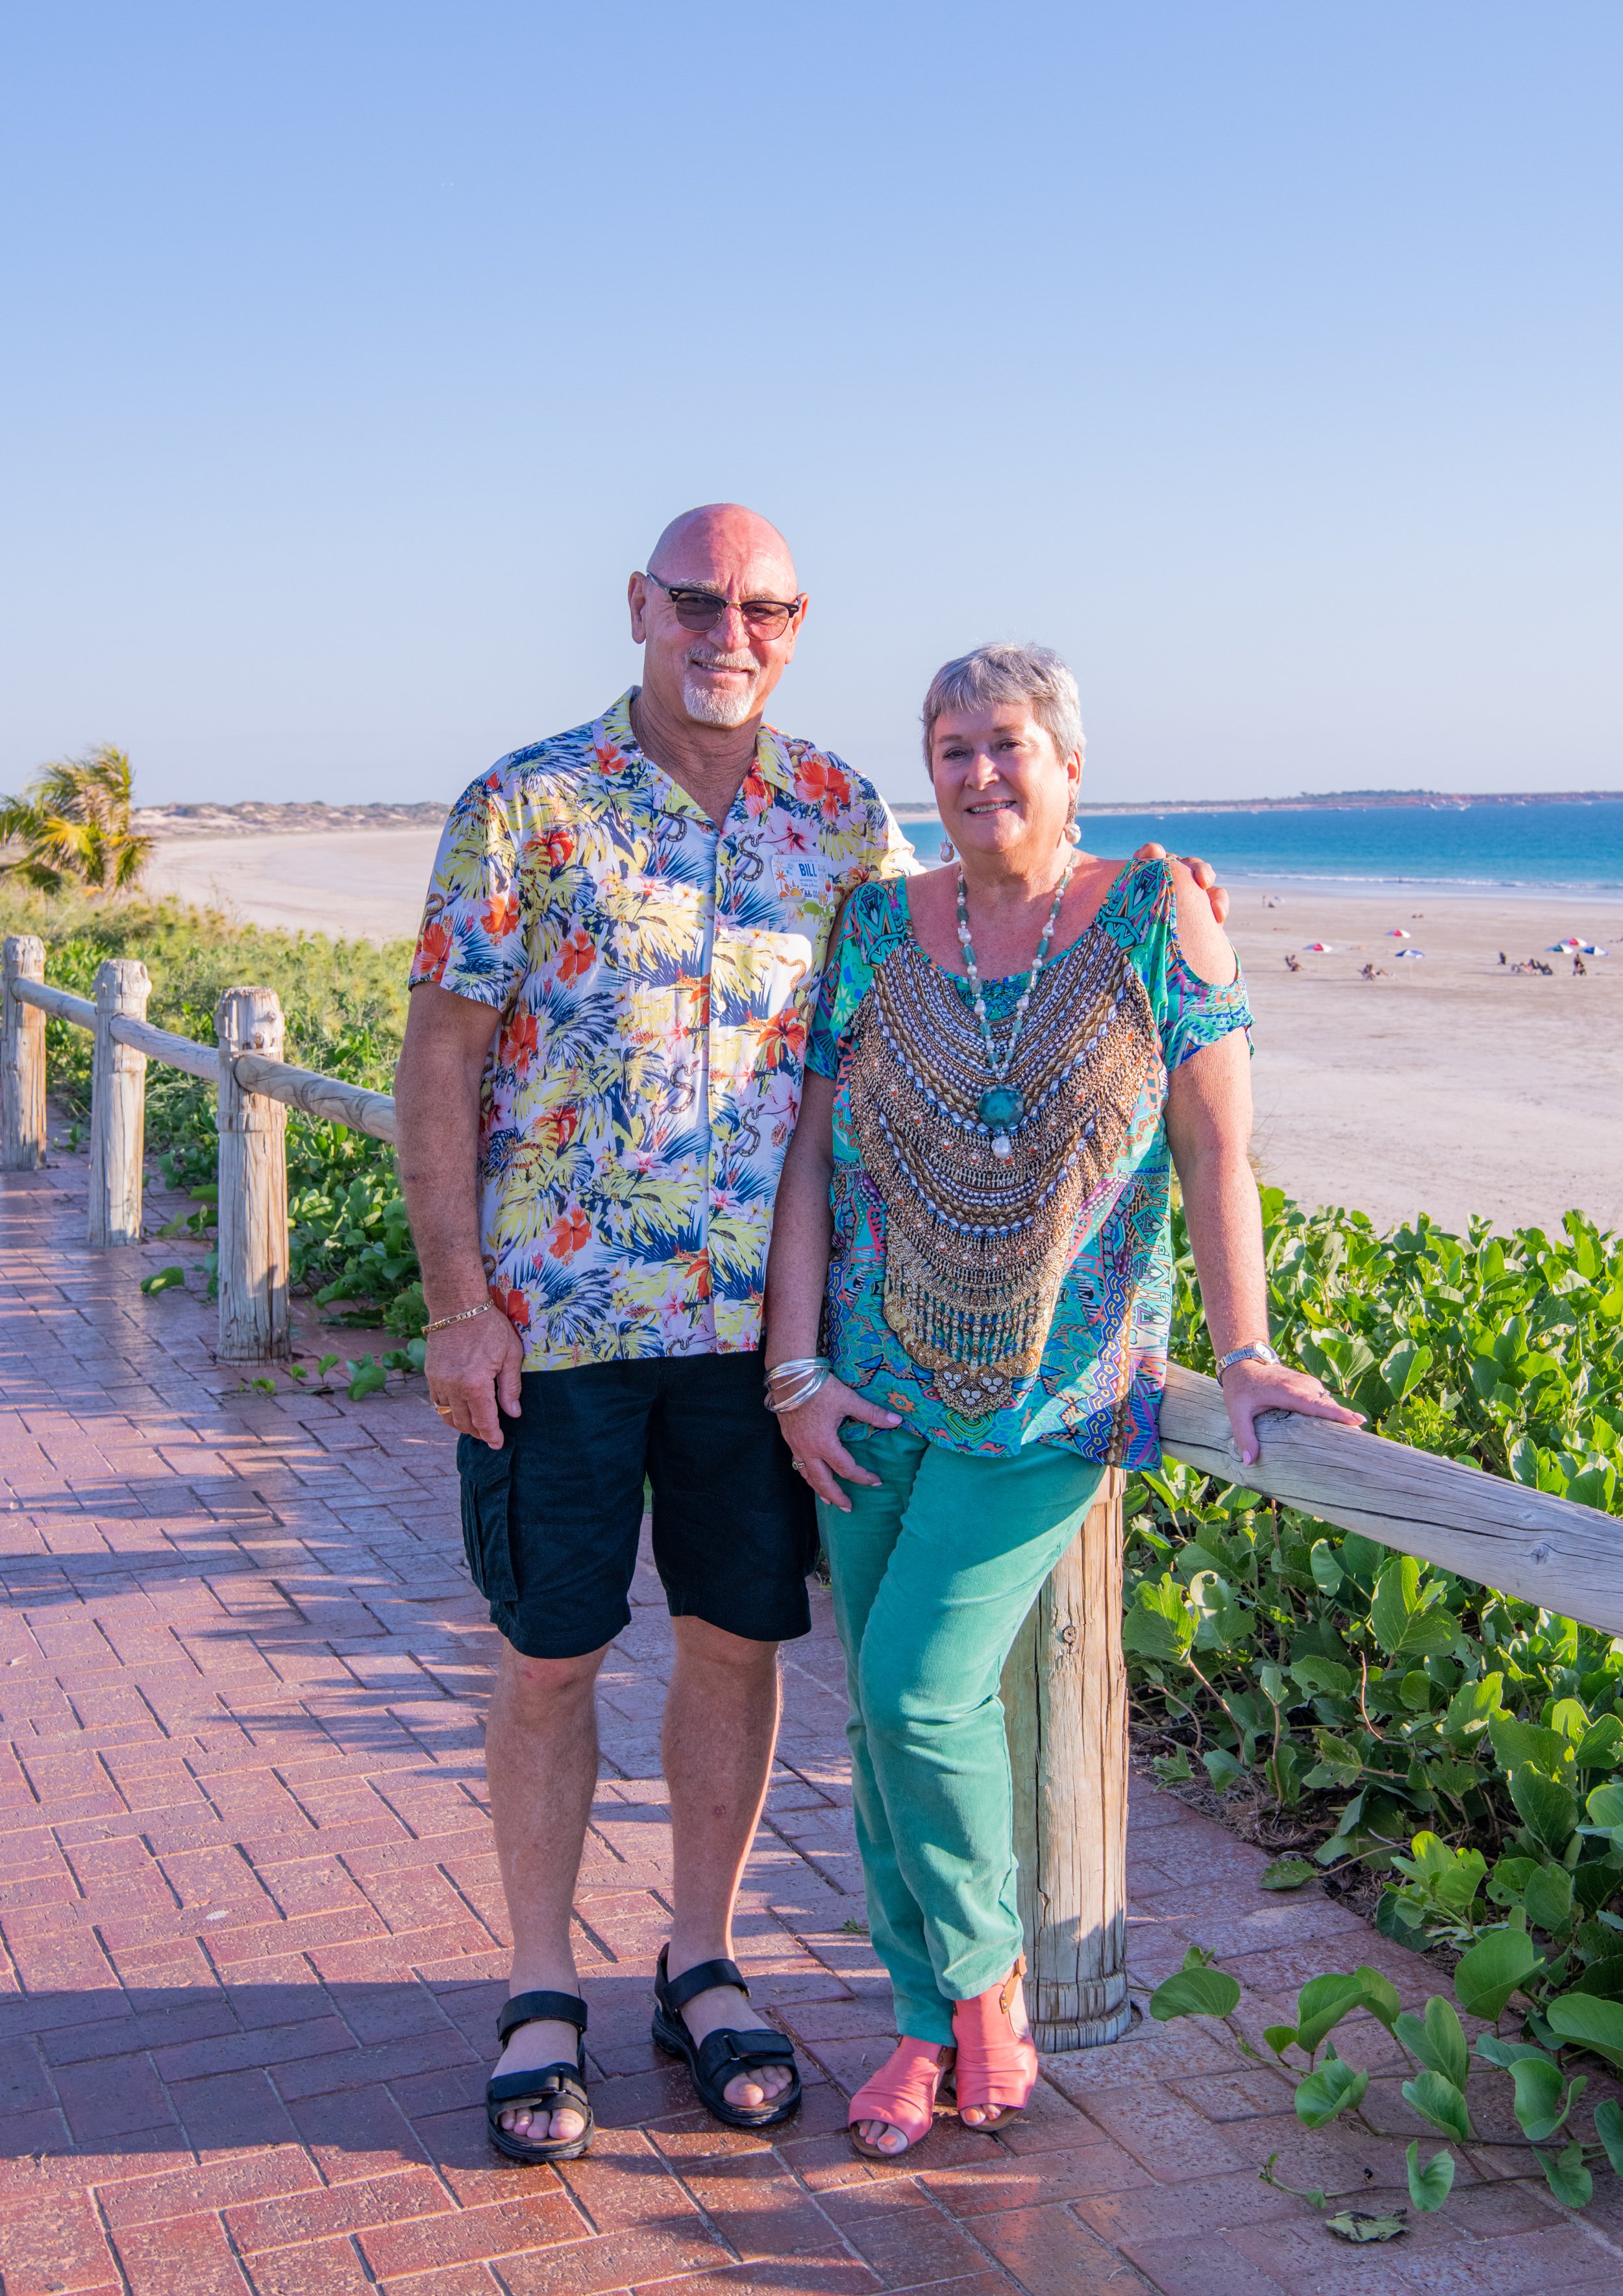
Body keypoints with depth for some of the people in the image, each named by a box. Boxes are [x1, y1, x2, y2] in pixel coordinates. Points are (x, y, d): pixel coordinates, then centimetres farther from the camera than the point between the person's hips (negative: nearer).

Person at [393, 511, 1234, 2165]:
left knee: (737, 1639, 11)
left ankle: (700, 1968, 31)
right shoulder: (525, 808, -5)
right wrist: (459, 1301, -10)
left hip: (762, 1315, 3)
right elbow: (440, 1063, -5)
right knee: (549, 1654, 7)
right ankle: (540, 1996, 26)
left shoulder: (842, 818, 5)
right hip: (556, 1312, -2)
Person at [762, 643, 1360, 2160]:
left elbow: (1215, 1149, -4)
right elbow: (810, 1157, 3)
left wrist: (1243, 1355, -8)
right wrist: (795, 1368, -3)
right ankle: (934, 2022, 27)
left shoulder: (1156, 915, -3)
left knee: (921, 1691, -12)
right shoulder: (874, 930, 3)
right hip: (876, 1388, 4)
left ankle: (989, 1967, 16)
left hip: (1054, 1393, -3)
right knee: (879, 1706, 7)